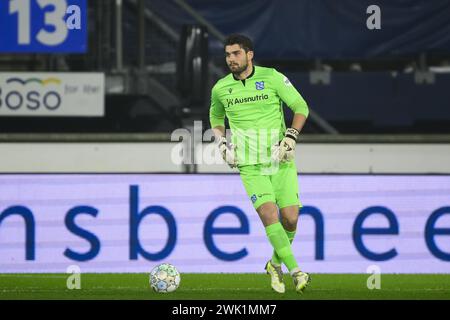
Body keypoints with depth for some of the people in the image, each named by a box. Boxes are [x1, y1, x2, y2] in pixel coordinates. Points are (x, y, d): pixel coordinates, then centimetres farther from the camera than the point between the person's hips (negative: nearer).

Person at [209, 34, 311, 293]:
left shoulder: (273, 78, -4)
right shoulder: (220, 89, 4)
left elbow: (301, 107, 1)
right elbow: (216, 119, 23)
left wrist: (291, 137, -12)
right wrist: (223, 145, 6)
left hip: (281, 161, 0)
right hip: (251, 166, 0)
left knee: (290, 219, -5)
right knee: (269, 215, -20)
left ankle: (276, 264, 23)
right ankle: (296, 272, -20)